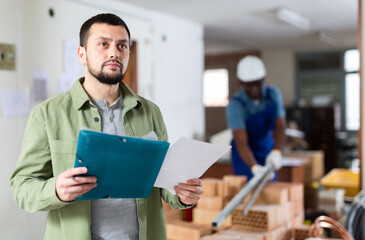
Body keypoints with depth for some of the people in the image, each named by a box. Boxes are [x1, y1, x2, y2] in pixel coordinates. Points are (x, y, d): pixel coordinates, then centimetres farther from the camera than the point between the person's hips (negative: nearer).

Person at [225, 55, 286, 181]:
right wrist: (254, 167, -47)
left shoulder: (273, 94, -13)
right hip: (245, 155, -4)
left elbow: (280, 128, -18)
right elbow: (241, 143, -31)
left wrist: (276, 151, -37)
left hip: (268, 150, 4)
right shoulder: (235, 105, -26)